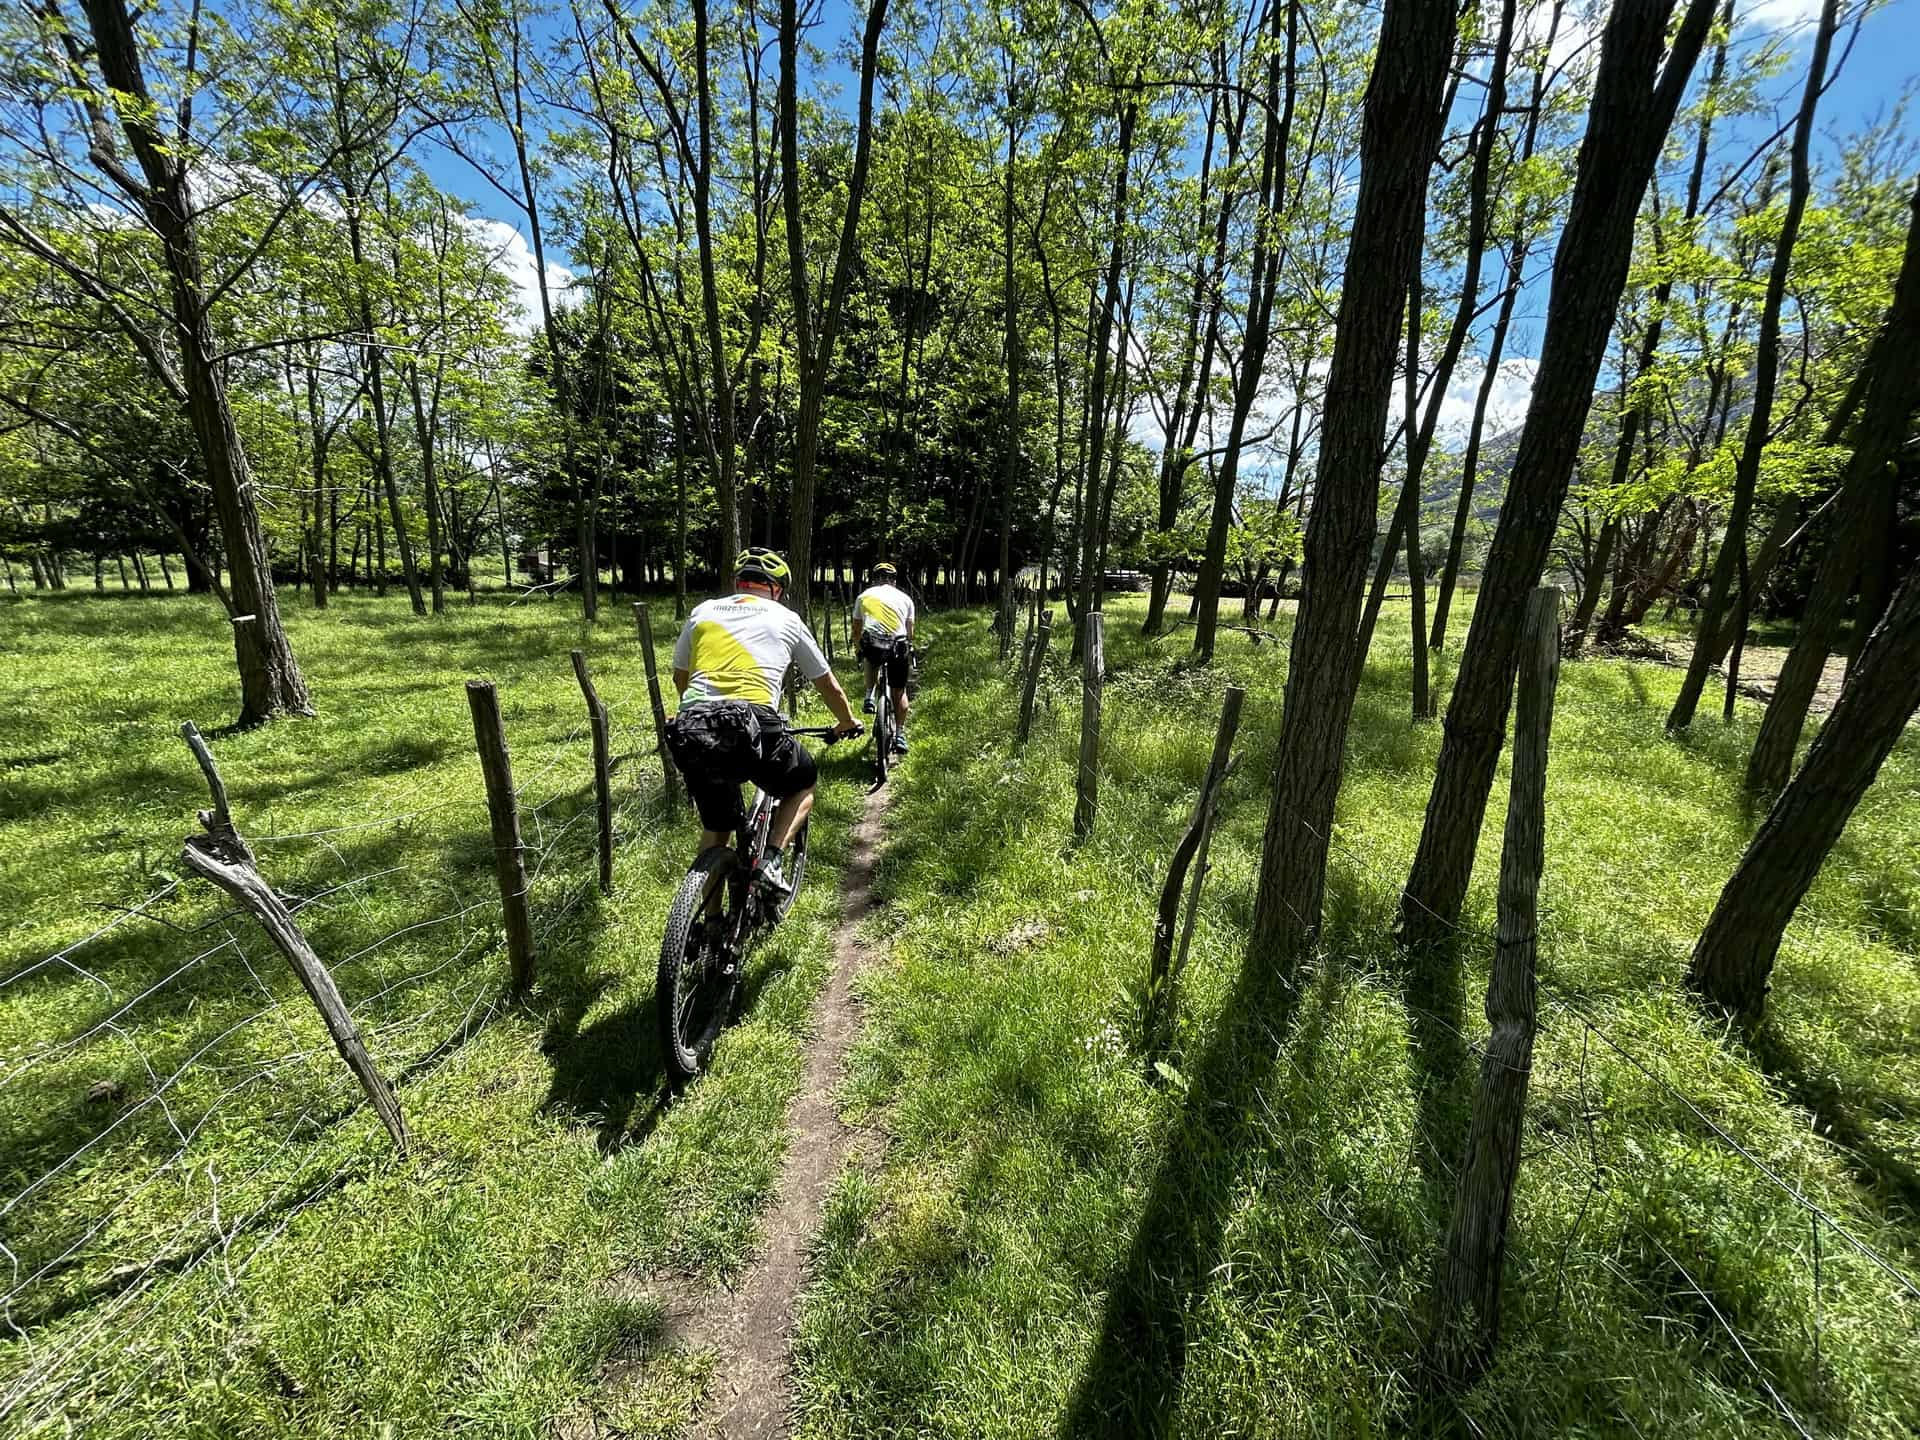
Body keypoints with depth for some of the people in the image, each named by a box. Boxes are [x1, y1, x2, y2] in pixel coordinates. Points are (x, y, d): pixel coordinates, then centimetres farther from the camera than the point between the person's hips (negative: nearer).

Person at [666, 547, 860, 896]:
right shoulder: (787, 619, 17)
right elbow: (828, 685, 26)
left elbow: (680, 677, 36)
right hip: (752, 727, -3)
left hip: (690, 732, 4)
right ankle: (771, 861, 7)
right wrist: (847, 722, 44)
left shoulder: (703, 611, 23)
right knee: (803, 785, 26)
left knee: (714, 828, 25)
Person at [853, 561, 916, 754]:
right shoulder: (905, 597, 21)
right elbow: (910, 631, 25)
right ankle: (900, 736, 15)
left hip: (872, 644, 0)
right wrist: (909, 650, 45)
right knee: (899, 691, 17)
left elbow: (857, 629, 27)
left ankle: (869, 697, 20)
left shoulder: (864, 596, 21)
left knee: (872, 662, 37)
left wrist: (859, 651, 43)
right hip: (898, 646, 0)